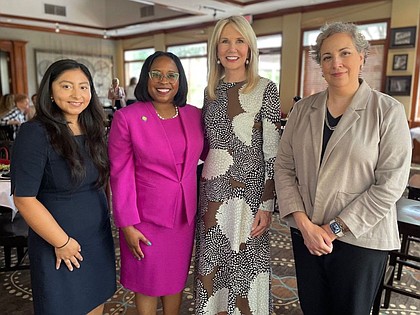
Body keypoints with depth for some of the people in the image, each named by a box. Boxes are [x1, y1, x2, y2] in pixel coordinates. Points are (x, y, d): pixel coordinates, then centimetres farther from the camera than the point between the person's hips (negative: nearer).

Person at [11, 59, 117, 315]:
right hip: (60, 245, -5)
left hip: (99, 238, 6)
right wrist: (62, 242, -13)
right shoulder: (35, 134, -17)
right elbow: (24, 199, -18)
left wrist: (107, 217, 4)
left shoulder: (93, 130, 3)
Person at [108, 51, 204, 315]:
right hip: (146, 217, -3)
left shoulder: (194, 115, 1)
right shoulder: (126, 118, -10)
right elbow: (121, 174, -10)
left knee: (176, 281, 20)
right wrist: (127, 225, -11)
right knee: (147, 284, 14)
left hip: (185, 215, 4)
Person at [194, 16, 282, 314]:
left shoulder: (265, 89, -7)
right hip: (213, 189, 5)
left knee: (245, 265, 8)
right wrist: (203, 188, 13)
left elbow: (272, 151, -9)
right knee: (212, 264, 15)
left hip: (248, 190, -5)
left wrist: (267, 205, -13)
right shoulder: (211, 90, 8)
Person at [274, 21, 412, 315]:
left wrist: (334, 228, -14)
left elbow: (390, 183, -13)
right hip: (306, 233, 3)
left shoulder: (388, 111, -7)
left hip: (360, 239, -3)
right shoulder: (303, 108, 3)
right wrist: (304, 224, -10)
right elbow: (284, 167, 0)